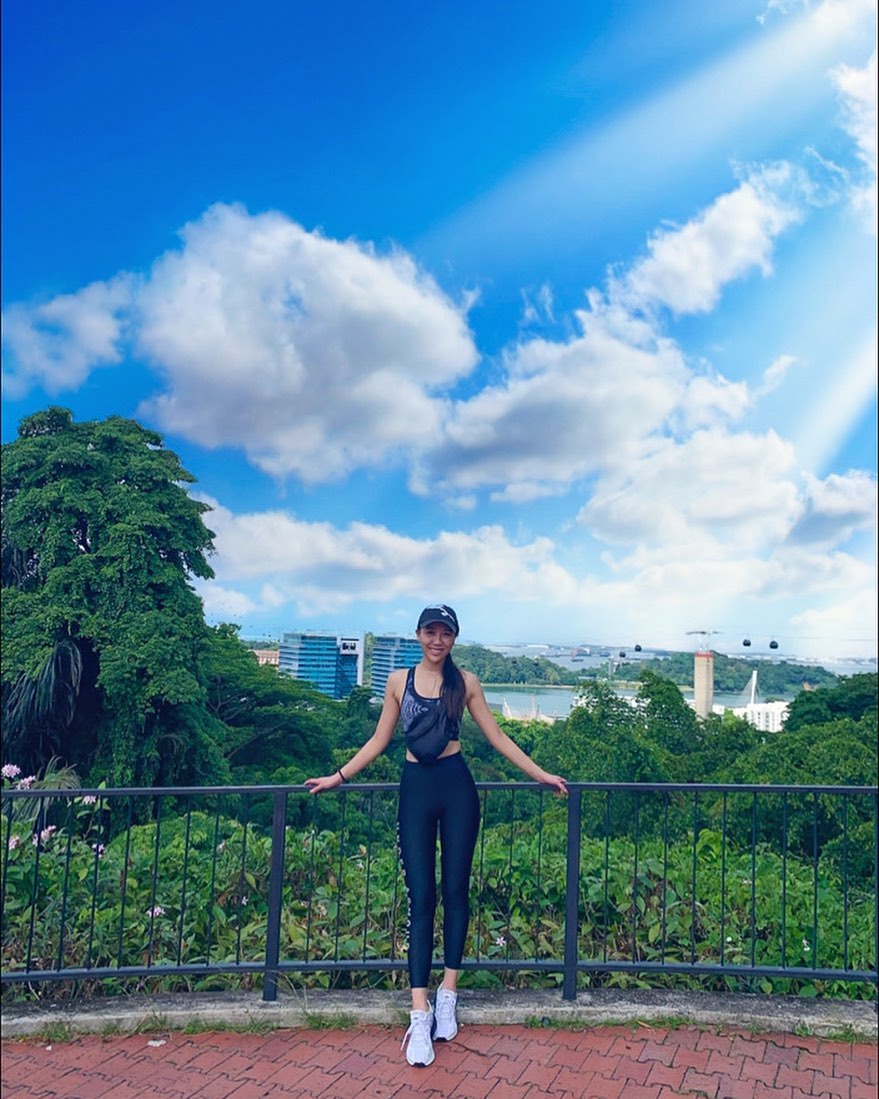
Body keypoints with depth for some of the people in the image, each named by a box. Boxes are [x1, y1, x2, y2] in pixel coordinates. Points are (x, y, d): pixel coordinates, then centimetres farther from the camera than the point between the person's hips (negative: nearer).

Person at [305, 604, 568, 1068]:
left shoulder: (465, 682, 4)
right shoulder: (399, 680, 6)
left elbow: (497, 737, 8)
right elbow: (379, 741, 11)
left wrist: (541, 775, 6)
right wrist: (338, 777, 9)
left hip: (456, 786, 0)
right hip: (416, 789, 0)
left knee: (455, 890, 5)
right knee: (421, 898, -1)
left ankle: (448, 992, 20)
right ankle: (420, 1013, 0)